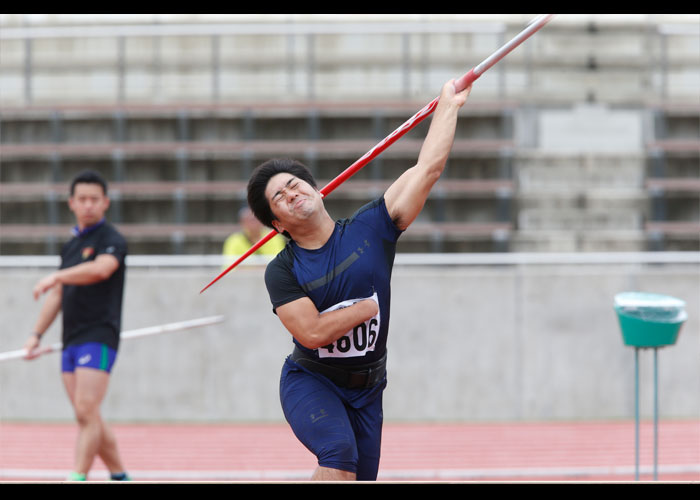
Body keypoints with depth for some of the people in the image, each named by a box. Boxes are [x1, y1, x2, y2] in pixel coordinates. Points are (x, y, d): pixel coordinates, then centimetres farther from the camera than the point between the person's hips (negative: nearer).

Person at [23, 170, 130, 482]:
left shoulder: (111, 240, -6)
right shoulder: (70, 246, 18)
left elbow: (101, 268, -28)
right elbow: (58, 295, 24)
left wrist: (56, 276, -27)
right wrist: (37, 334, 19)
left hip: (99, 336, -8)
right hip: (71, 340, 8)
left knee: (87, 413, -15)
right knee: (88, 419, 8)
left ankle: (78, 477, -20)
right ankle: (119, 475, 17)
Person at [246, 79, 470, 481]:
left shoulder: (369, 230, -3)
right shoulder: (282, 271, -9)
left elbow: (427, 169, -6)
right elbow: (313, 332, -22)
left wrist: (448, 106, -4)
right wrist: (370, 304, -11)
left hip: (367, 390, 4)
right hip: (310, 383, -4)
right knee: (340, 453, -31)